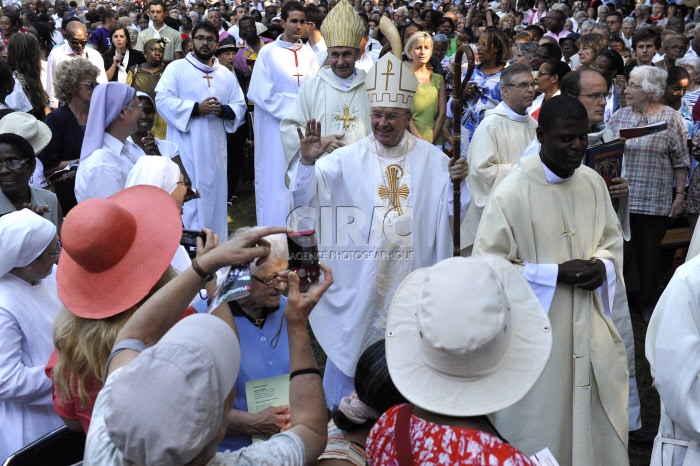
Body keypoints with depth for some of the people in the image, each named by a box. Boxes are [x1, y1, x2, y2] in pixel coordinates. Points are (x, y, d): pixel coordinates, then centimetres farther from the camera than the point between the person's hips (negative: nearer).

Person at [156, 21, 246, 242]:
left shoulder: (227, 75, 14)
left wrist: (223, 110, -12)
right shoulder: (177, 68, 2)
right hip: (186, 146, -4)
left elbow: (240, 105, 10)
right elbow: (163, 100, -8)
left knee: (213, 195, 8)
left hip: (215, 147, 4)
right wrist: (196, 108, -17)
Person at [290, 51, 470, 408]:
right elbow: (304, 197, -11)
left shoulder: (431, 159, 1)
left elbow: (453, 213, -2)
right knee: (352, 346, 10)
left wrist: (458, 181, -20)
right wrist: (308, 161, -28)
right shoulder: (349, 158, -3)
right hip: (359, 281, -1)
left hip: (411, 281, 1)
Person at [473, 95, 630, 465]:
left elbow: (612, 238, 14)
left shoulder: (593, 183, 0)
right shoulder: (512, 193, -17)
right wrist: (556, 274, -18)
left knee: (600, 421, 17)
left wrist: (605, 265, -9)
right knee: (540, 435, 9)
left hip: (592, 331, 5)